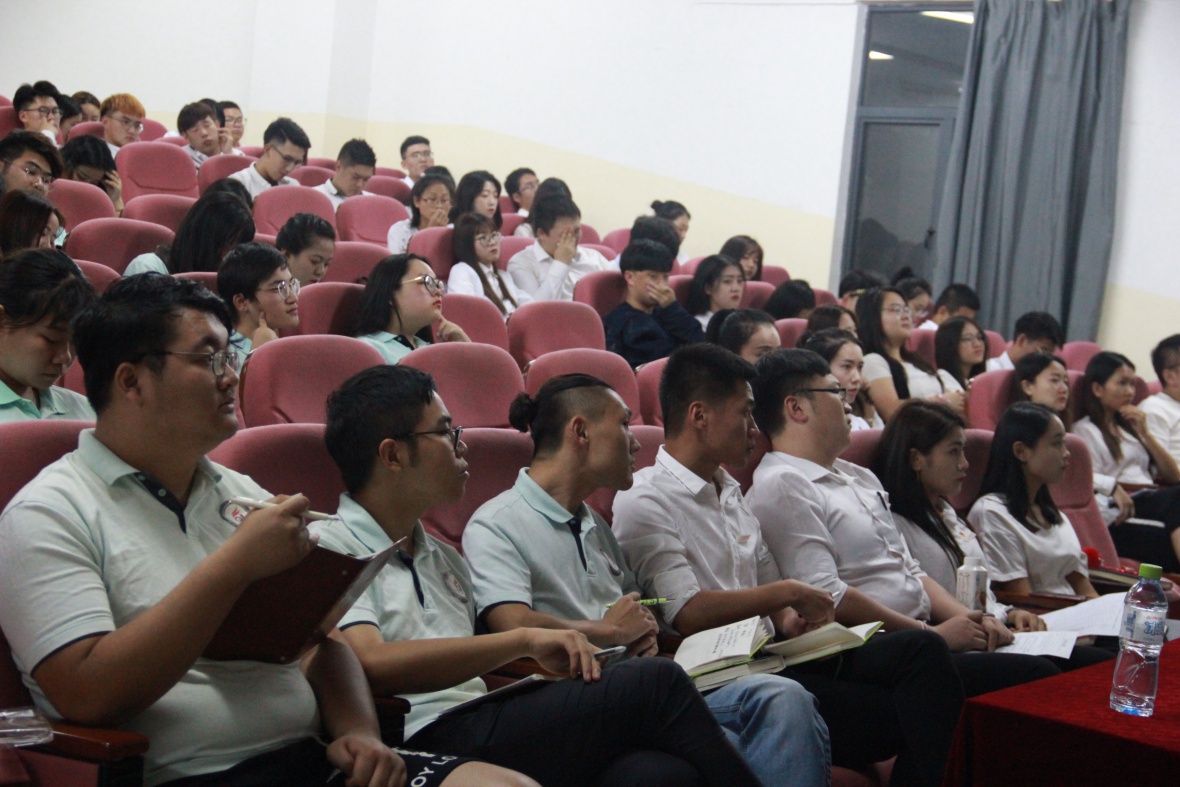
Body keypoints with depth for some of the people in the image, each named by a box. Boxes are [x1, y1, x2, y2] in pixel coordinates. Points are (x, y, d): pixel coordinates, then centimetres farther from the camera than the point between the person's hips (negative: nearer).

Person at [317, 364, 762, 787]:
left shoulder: (442, 557, 29)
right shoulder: (330, 549, 2)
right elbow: (373, 665, -15)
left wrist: (567, 660, 5)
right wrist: (525, 640, -14)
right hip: (425, 745, -7)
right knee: (654, 683, -19)